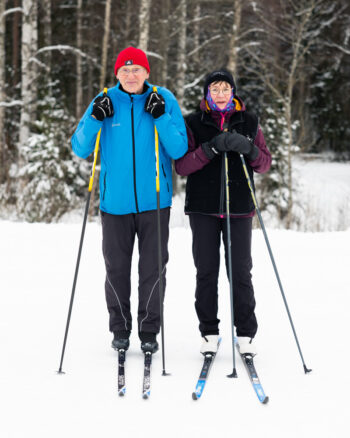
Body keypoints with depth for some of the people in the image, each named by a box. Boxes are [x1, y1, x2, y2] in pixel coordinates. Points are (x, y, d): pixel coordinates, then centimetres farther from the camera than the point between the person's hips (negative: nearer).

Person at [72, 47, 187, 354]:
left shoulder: (164, 100, -1)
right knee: (116, 267, 6)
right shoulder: (105, 102, 2)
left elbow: (179, 150, -5)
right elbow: (80, 149, 2)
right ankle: (120, 328, 20)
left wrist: (161, 118, -17)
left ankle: (149, 330, 15)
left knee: (153, 268, 3)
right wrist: (95, 119, -13)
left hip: (154, 201, -1)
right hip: (115, 200, 1)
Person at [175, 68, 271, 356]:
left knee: (241, 272, -1)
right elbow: (181, 165, -6)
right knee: (206, 272, 3)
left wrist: (248, 149, -15)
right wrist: (212, 147, -20)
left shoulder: (249, 123, 8)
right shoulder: (194, 123, 4)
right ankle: (209, 333, 12)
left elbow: (265, 164, 6)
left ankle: (246, 334, 8)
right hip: (203, 208, 0)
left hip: (239, 208, 0)